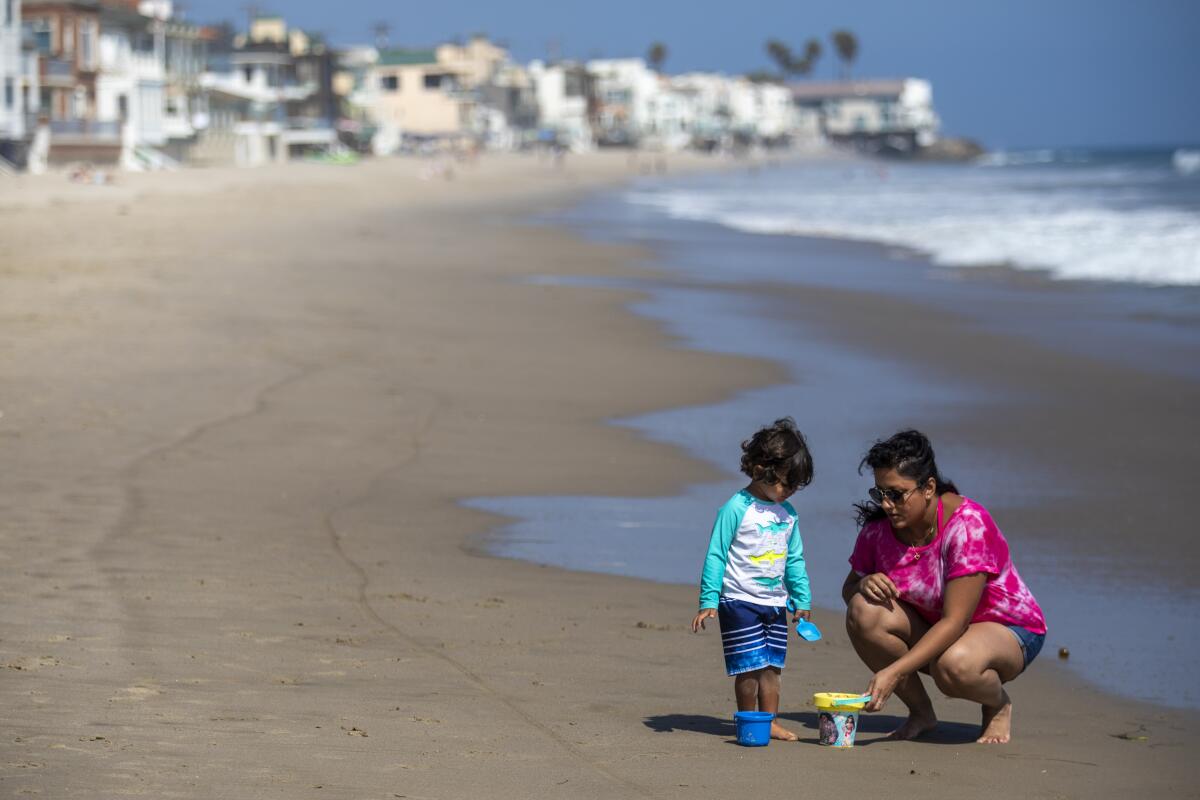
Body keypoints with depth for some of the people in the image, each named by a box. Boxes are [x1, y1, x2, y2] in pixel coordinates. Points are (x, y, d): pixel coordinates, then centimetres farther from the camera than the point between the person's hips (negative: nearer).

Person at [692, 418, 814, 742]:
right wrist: (708, 601, -14)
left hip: (775, 603, 6)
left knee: (772, 666, 7)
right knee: (749, 667, -6)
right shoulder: (736, 509, -12)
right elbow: (716, 556, -11)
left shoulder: (788, 513, 7)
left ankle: (770, 721, 14)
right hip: (739, 602, -6)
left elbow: (795, 560, 17)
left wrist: (801, 601, 14)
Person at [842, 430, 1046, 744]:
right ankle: (920, 712, -4)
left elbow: (954, 622, -32)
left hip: (1009, 631, -6)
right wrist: (864, 583, -23)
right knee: (864, 611, -23)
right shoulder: (878, 527, -10)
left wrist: (894, 671, -41)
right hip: (931, 630, 6)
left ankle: (998, 705, -2)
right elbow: (848, 589, 4)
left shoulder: (968, 524, -27)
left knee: (955, 665, -41)